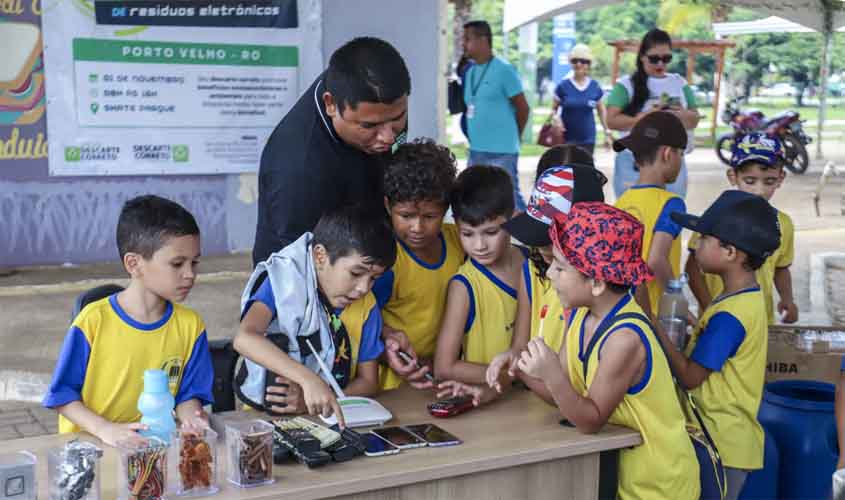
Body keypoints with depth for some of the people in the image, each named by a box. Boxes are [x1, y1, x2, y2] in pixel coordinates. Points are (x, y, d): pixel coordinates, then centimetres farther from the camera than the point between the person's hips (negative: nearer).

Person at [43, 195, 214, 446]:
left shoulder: (190, 325, 2)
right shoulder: (94, 320, -8)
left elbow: (189, 394, 7)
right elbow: (62, 394, -4)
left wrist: (189, 415, -15)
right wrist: (104, 429, -19)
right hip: (90, 445, -3)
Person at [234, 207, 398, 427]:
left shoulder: (366, 304, 4)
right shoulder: (284, 281, -10)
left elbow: (368, 380, 5)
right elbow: (244, 338, -26)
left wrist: (315, 400, -13)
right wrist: (309, 380, -36)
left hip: (328, 418, 4)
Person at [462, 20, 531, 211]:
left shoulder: (503, 69, -9)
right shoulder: (470, 71, 12)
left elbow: (522, 108, -5)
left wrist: (511, 135, 6)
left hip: (501, 152, -8)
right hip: (475, 150, 8)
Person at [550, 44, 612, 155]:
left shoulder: (595, 87, 3)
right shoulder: (563, 86, -2)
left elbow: (601, 110, 13)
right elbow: (553, 109, 3)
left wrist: (607, 132, 10)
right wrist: (557, 119, -18)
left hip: (588, 139, 2)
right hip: (567, 138, -2)